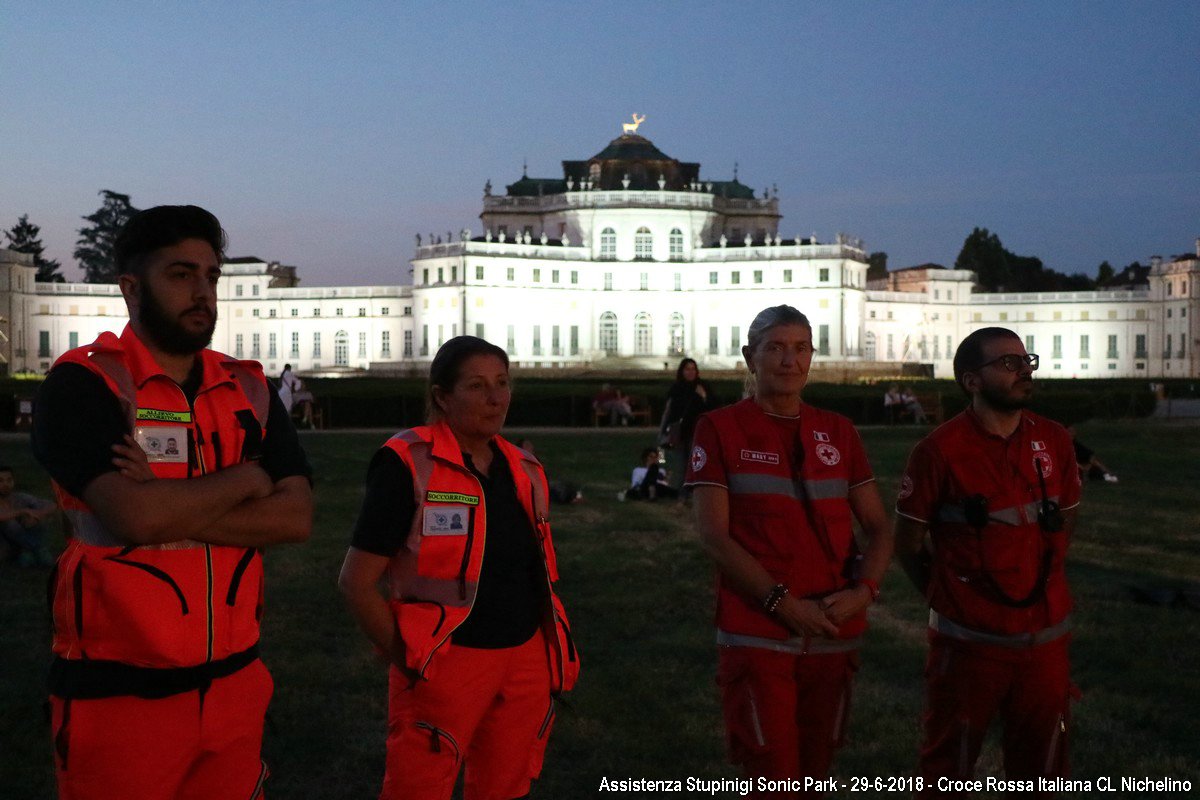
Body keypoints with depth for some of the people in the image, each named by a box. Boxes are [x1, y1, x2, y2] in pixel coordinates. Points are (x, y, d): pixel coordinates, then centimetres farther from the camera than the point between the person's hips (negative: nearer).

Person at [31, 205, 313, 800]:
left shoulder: (249, 390, 8)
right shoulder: (82, 383, -8)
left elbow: (297, 517, -3)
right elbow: (136, 515, -22)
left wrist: (169, 509, -16)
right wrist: (248, 478, -7)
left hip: (234, 685, 5)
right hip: (118, 697, -4)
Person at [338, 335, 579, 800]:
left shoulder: (525, 469, 7)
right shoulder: (409, 464, -12)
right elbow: (357, 582, -12)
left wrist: (552, 649, 13)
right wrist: (407, 661, -10)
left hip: (527, 660, 6)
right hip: (446, 666, -6)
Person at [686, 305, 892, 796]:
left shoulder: (838, 433, 10)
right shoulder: (720, 429, -3)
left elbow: (878, 527, 9)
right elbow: (713, 535, -10)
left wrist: (864, 590, -10)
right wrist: (784, 603, -17)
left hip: (835, 633, 5)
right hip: (757, 635, -4)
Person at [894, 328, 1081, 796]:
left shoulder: (1054, 442, 1)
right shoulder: (941, 450, -13)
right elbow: (908, 542, -3)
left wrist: (1038, 585, 14)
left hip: (1046, 636, 4)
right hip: (969, 641, -4)